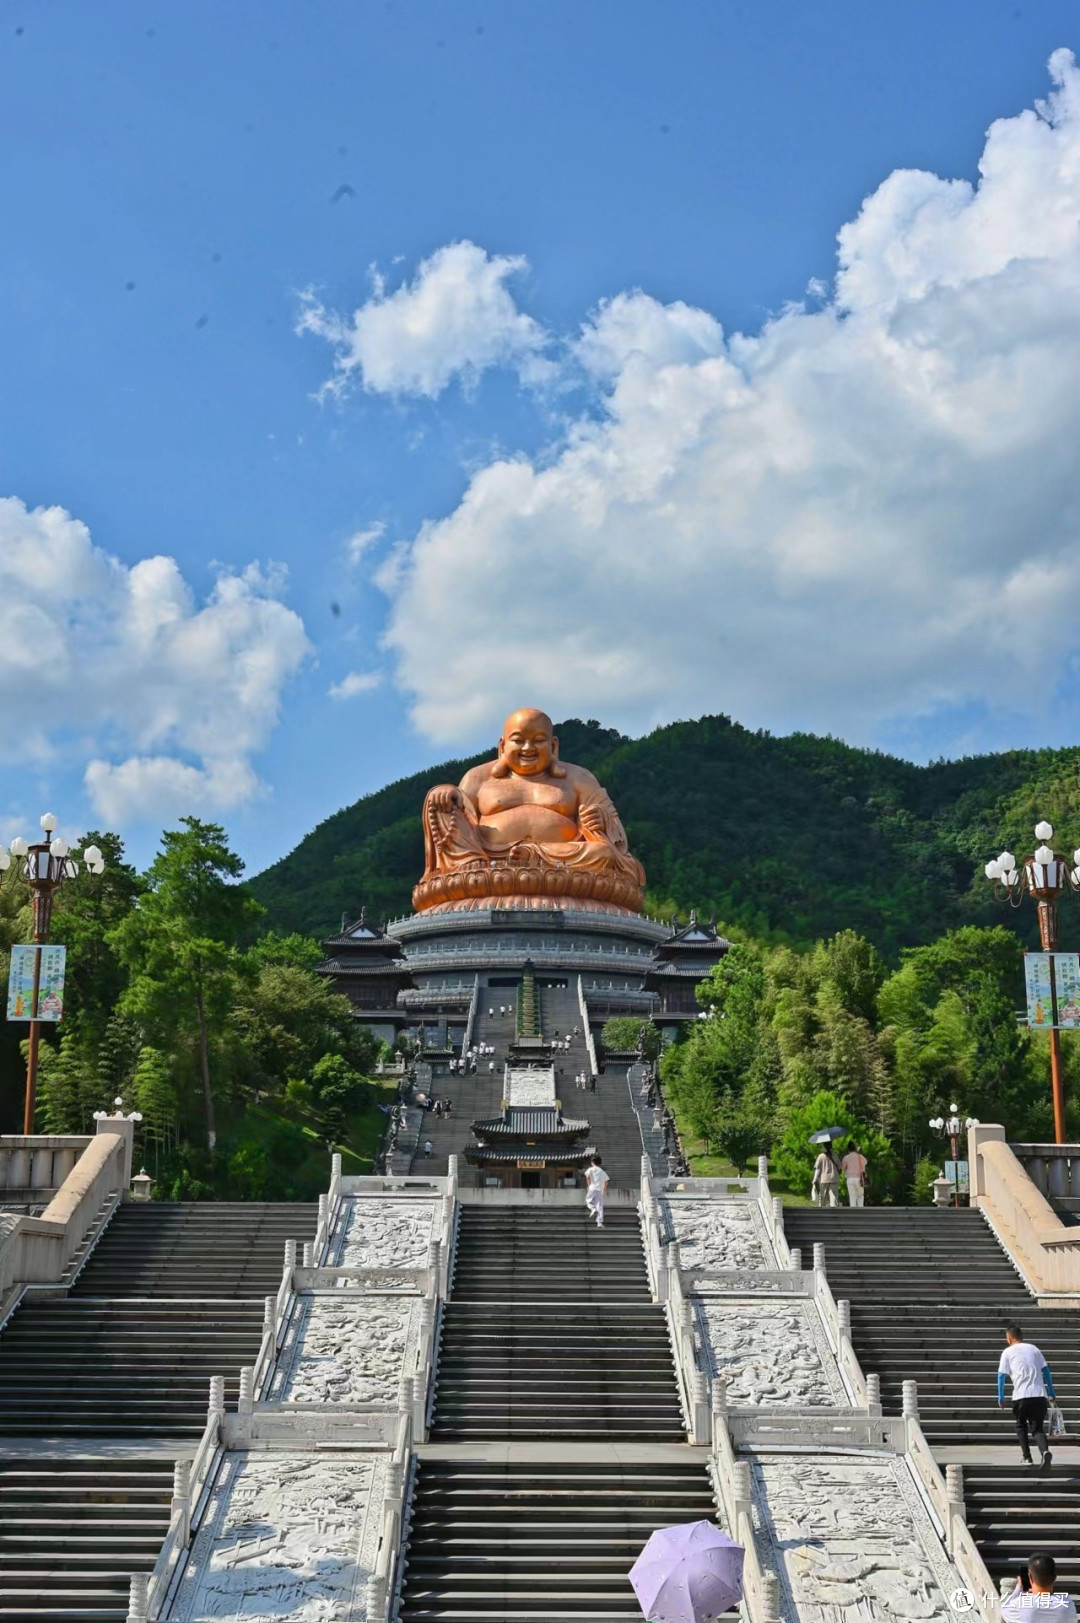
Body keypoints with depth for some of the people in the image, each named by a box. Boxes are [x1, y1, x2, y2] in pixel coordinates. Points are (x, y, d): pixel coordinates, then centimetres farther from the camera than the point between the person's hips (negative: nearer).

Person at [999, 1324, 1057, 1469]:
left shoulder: (1008, 1352, 8)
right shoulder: (1033, 1348, 16)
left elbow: (1001, 1375, 4)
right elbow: (1046, 1370, 13)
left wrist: (1001, 1397, 10)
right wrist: (1051, 1392, 18)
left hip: (1021, 1395, -2)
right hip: (1039, 1394, 2)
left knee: (1021, 1426, 20)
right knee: (1038, 1428, 6)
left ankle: (1027, 1457, 14)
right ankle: (1045, 1451, -22)